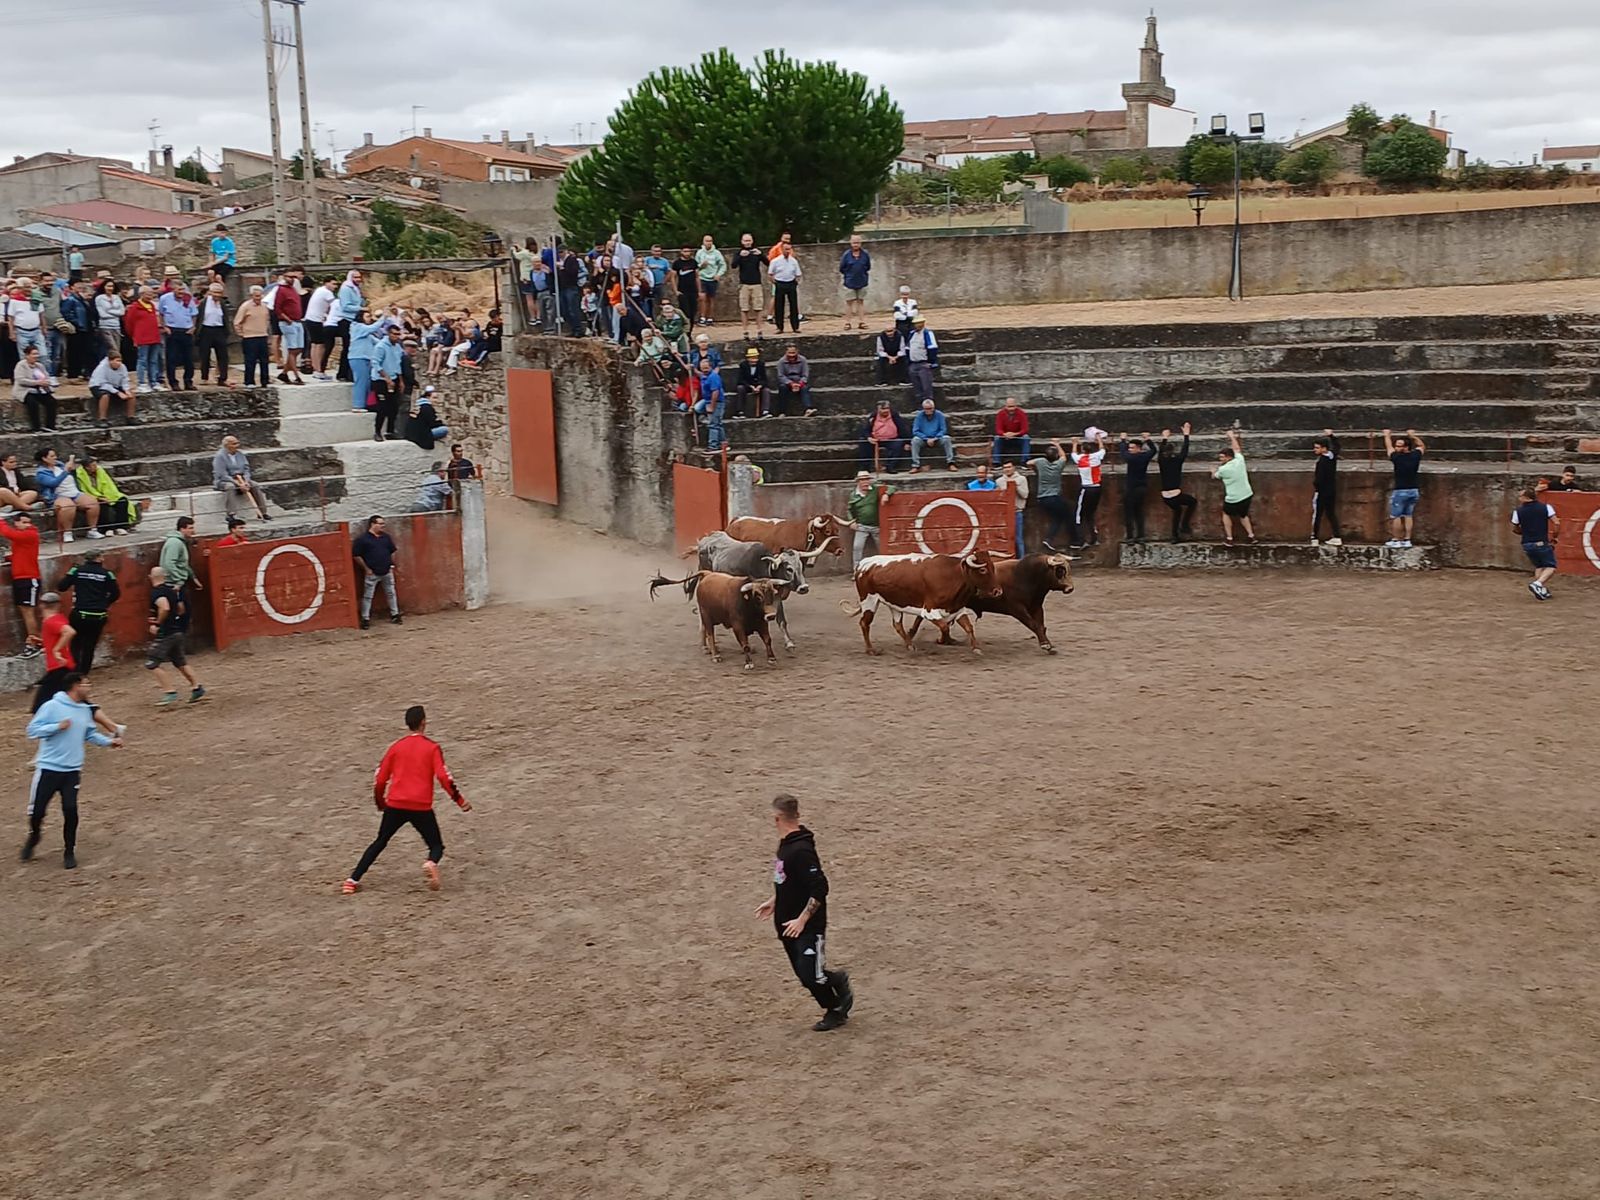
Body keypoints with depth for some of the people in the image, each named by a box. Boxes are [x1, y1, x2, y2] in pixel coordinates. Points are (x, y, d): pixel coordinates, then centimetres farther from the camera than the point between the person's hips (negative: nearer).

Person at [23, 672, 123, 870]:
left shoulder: (85, 710, 6)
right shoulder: (51, 706, -12)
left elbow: (90, 734, 18)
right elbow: (33, 730, -13)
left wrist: (109, 741, 5)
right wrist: (58, 726, -24)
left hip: (72, 770, 3)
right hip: (48, 768, -3)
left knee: (71, 810, -6)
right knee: (37, 810, 3)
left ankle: (69, 851, 9)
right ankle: (33, 839, 34)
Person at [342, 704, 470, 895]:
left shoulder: (396, 747, 10)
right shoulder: (432, 747, 1)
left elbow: (380, 780, 11)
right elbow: (443, 776, -10)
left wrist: (380, 803, 27)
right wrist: (460, 800, -2)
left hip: (395, 805, 3)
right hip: (421, 807, -3)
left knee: (379, 843, 21)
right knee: (437, 846, 11)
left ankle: (352, 881, 14)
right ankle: (431, 864, -25)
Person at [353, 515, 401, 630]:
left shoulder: (386, 537, 8)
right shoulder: (363, 539, -9)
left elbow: (392, 552, 18)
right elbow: (357, 556, -8)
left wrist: (392, 565, 8)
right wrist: (366, 569, -10)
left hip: (387, 572, 5)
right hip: (371, 573, -5)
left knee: (391, 593, 11)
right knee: (367, 596, -1)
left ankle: (395, 615, 23)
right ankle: (366, 619, 3)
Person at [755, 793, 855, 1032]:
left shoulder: (801, 850, -25)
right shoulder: (785, 844, 6)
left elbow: (820, 888, -27)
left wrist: (802, 920, -25)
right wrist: (774, 902, 21)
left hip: (808, 926, -9)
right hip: (788, 924, 9)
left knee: (810, 975, -7)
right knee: (804, 973, 13)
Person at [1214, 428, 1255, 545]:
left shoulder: (1223, 469, -14)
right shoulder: (1239, 460, -4)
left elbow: (1213, 476, 8)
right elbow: (1237, 449, 18)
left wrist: (1217, 466, 25)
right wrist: (1232, 437, 31)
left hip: (1233, 500, -5)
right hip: (1247, 496, 5)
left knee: (1226, 514, 23)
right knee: (1243, 514, 30)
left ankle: (1229, 539, 21)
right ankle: (1251, 535, 25)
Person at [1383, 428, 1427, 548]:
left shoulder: (1397, 458, -15)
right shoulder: (1415, 456, -3)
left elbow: (1389, 447, 5)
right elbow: (1422, 447, 21)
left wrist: (1387, 435, 22)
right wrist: (1413, 436, 30)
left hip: (1400, 492, -6)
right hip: (1414, 491, 6)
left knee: (1395, 516, 4)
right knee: (1408, 516, 12)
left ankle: (1396, 540, 6)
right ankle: (1407, 540, 12)